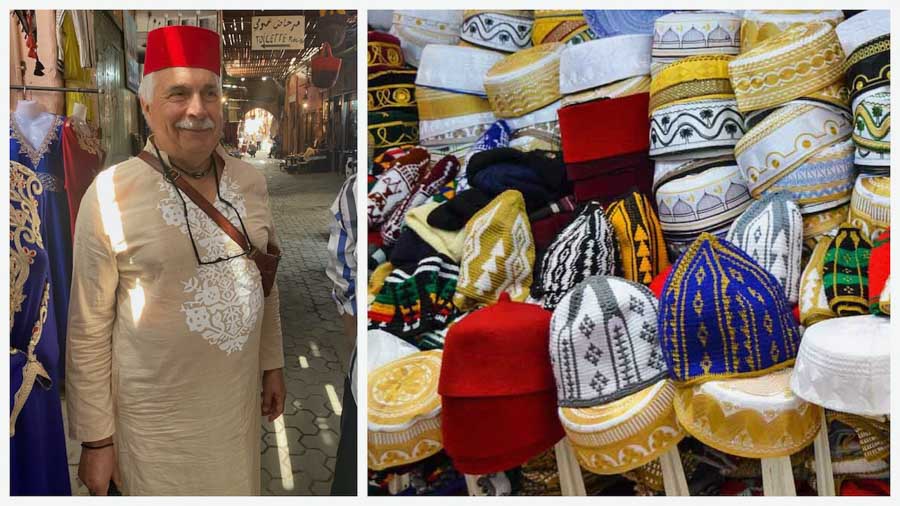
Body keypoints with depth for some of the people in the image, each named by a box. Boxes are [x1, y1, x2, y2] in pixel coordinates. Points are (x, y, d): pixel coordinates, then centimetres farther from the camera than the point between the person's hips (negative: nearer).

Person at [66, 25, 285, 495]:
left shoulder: (249, 180, 0)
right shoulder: (112, 193, -15)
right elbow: (88, 328, -10)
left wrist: (272, 364, 15)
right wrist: (96, 439, -8)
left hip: (239, 395, 5)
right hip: (156, 411, -4)